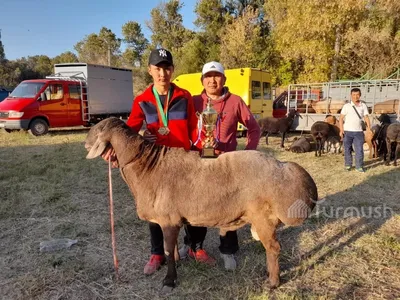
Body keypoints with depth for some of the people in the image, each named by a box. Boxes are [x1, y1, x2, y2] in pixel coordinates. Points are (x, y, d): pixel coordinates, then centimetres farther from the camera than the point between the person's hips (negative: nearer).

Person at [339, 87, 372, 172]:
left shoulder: (363, 106, 6)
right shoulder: (346, 106, -1)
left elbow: (366, 117, 5)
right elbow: (341, 118, -2)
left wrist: (369, 127, -9)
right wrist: (341, 130, -10)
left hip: (358, 132, 1)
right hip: (347, 131, -1)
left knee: (359, 150, 0)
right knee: (347, 149, 7)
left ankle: (359, 166, 9)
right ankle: (348, 164, 20)